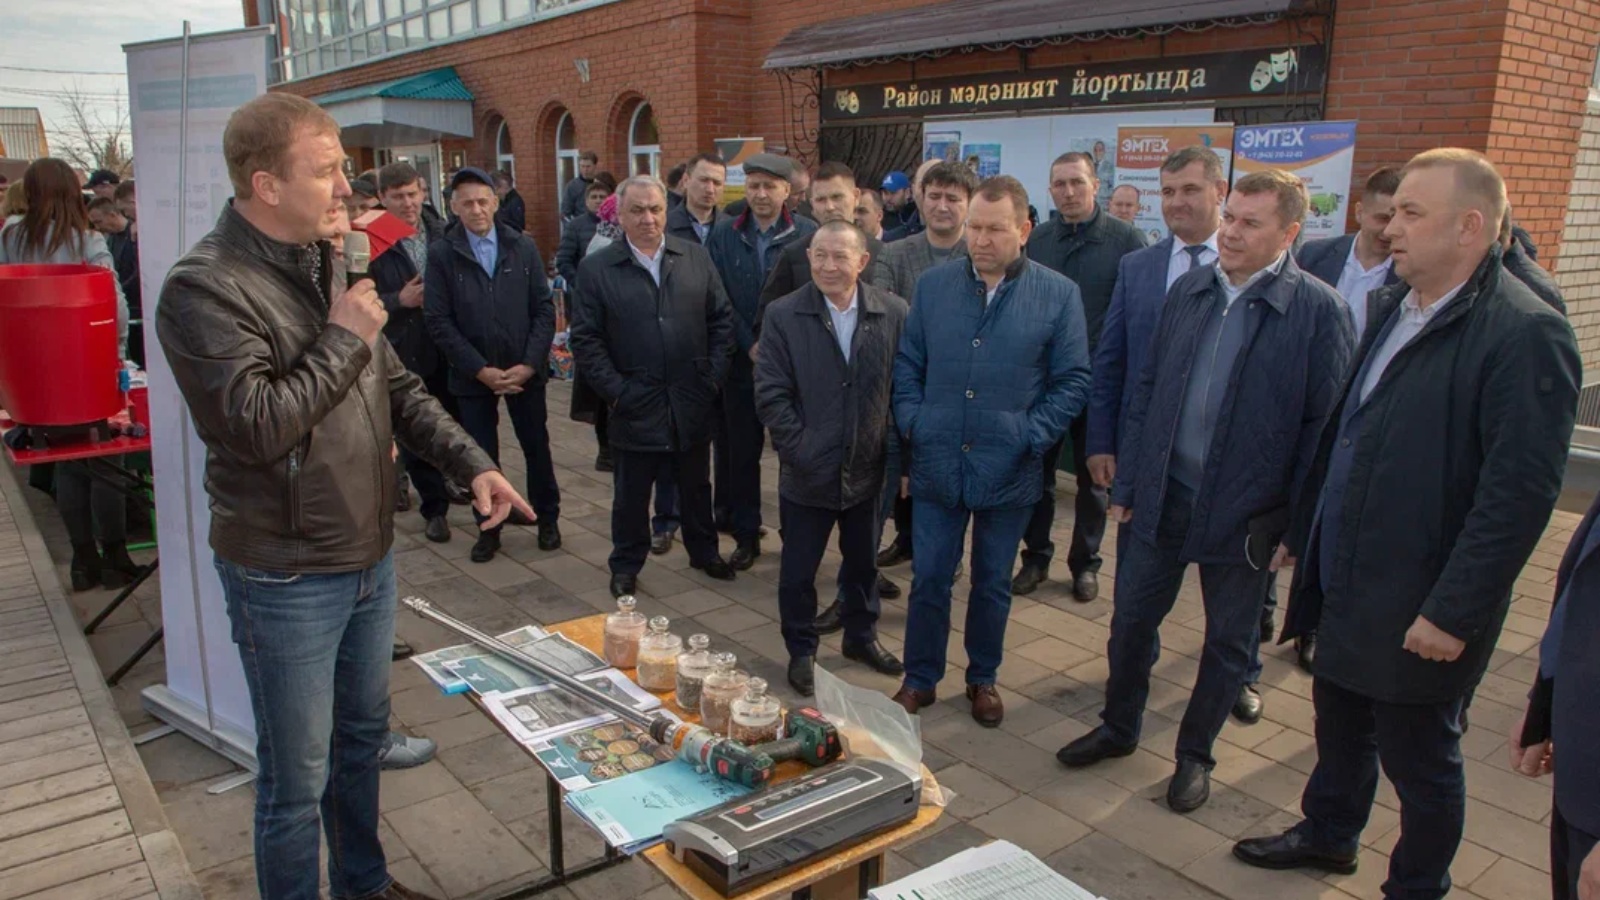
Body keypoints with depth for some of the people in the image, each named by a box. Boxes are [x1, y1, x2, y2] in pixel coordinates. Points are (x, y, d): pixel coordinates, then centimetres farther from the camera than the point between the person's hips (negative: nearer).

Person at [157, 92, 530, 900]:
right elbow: (261, 425, -28)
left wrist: (470, 463, -1)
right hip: (286, 577, -8)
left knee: (362, 738, 24)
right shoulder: (205, 288, -18)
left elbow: (398, 388, 11)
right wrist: (344, 338, -18)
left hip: (370, 557, 8)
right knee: (297, 779, 8)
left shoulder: (329, 263, 6)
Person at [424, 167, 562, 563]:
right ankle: (489, 528, 24)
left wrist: (529, 364, -11)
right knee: (483, 455, 8)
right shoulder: (441, 254, -3)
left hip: (525, 371, 1)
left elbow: (544, 309, 0)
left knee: (537, 448, 10)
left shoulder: (523, 247, 1)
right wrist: (481, 370, -13)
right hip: (473, 376, -1)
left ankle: (547, 519, 28)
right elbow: (439, 322, -7)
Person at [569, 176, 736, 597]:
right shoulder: (596, 268, -5)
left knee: (696, 485, 19)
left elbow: (722, 319, 5)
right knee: (631, 493, 11)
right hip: (636, 406, -2)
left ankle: (704, 552, 38)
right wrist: (615, 390, -10)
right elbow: (585, 339, -5)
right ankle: (626, 565, 29)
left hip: (693, 403, 2)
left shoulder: (696, 257, 3)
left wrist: (714, 374, -2)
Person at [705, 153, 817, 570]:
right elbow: (719, 299, 0)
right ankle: (745, 535, 23)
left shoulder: (807, 234, -5)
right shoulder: (723, 235, 3)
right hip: (741, 361, 2)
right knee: (741, 451, 9)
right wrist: (749, 346, -9)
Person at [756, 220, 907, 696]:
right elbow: (771, 395, -10)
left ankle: (861, 635, 43)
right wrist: (802, 450, -15)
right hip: (807, 472, -2)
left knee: (862, 561, 21)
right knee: (798, 570, 11)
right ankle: (801, 651, 32)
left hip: (868, 468, 2)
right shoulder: (783, 314, -9)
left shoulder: (894, 313, -5)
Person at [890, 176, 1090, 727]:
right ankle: (920, 679, 27)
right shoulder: (933, 285, 2)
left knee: (993, 583, 15)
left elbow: (1073, 382, -2)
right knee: (929, 578, 9)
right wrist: (911, 422, -4)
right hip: (937, 464, 1)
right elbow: (907, 364, 8)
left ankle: (983, 679, 34)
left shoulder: (1058, 295, -4)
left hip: (1008, 471, -1)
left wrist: (1031, 436, -11)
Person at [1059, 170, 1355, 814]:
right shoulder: (1187, 292, 3)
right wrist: (1127, 484, 6)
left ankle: (1195, 755, 34)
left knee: (1229, 641, 13)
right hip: (1162, 497, 4)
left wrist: (1298, 521, -11)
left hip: (1245, 511, -4)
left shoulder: (1318, 311, -11)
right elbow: (1148, 392, 7)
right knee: (1131, 620, 14)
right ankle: (1118, 729, 36)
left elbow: (1324, 424, -9)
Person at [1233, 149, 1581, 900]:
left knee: (1419, 756, 12)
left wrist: (1453, 612, -21)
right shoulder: (1392, 307, 6)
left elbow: (1520, 491, -22)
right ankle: (1327, 834, 49)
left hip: (1419, 607, -8)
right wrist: (1305, 532, 14)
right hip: (1347, 580, 8)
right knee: (1339, 719, 25)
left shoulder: (1524, 333, -20)